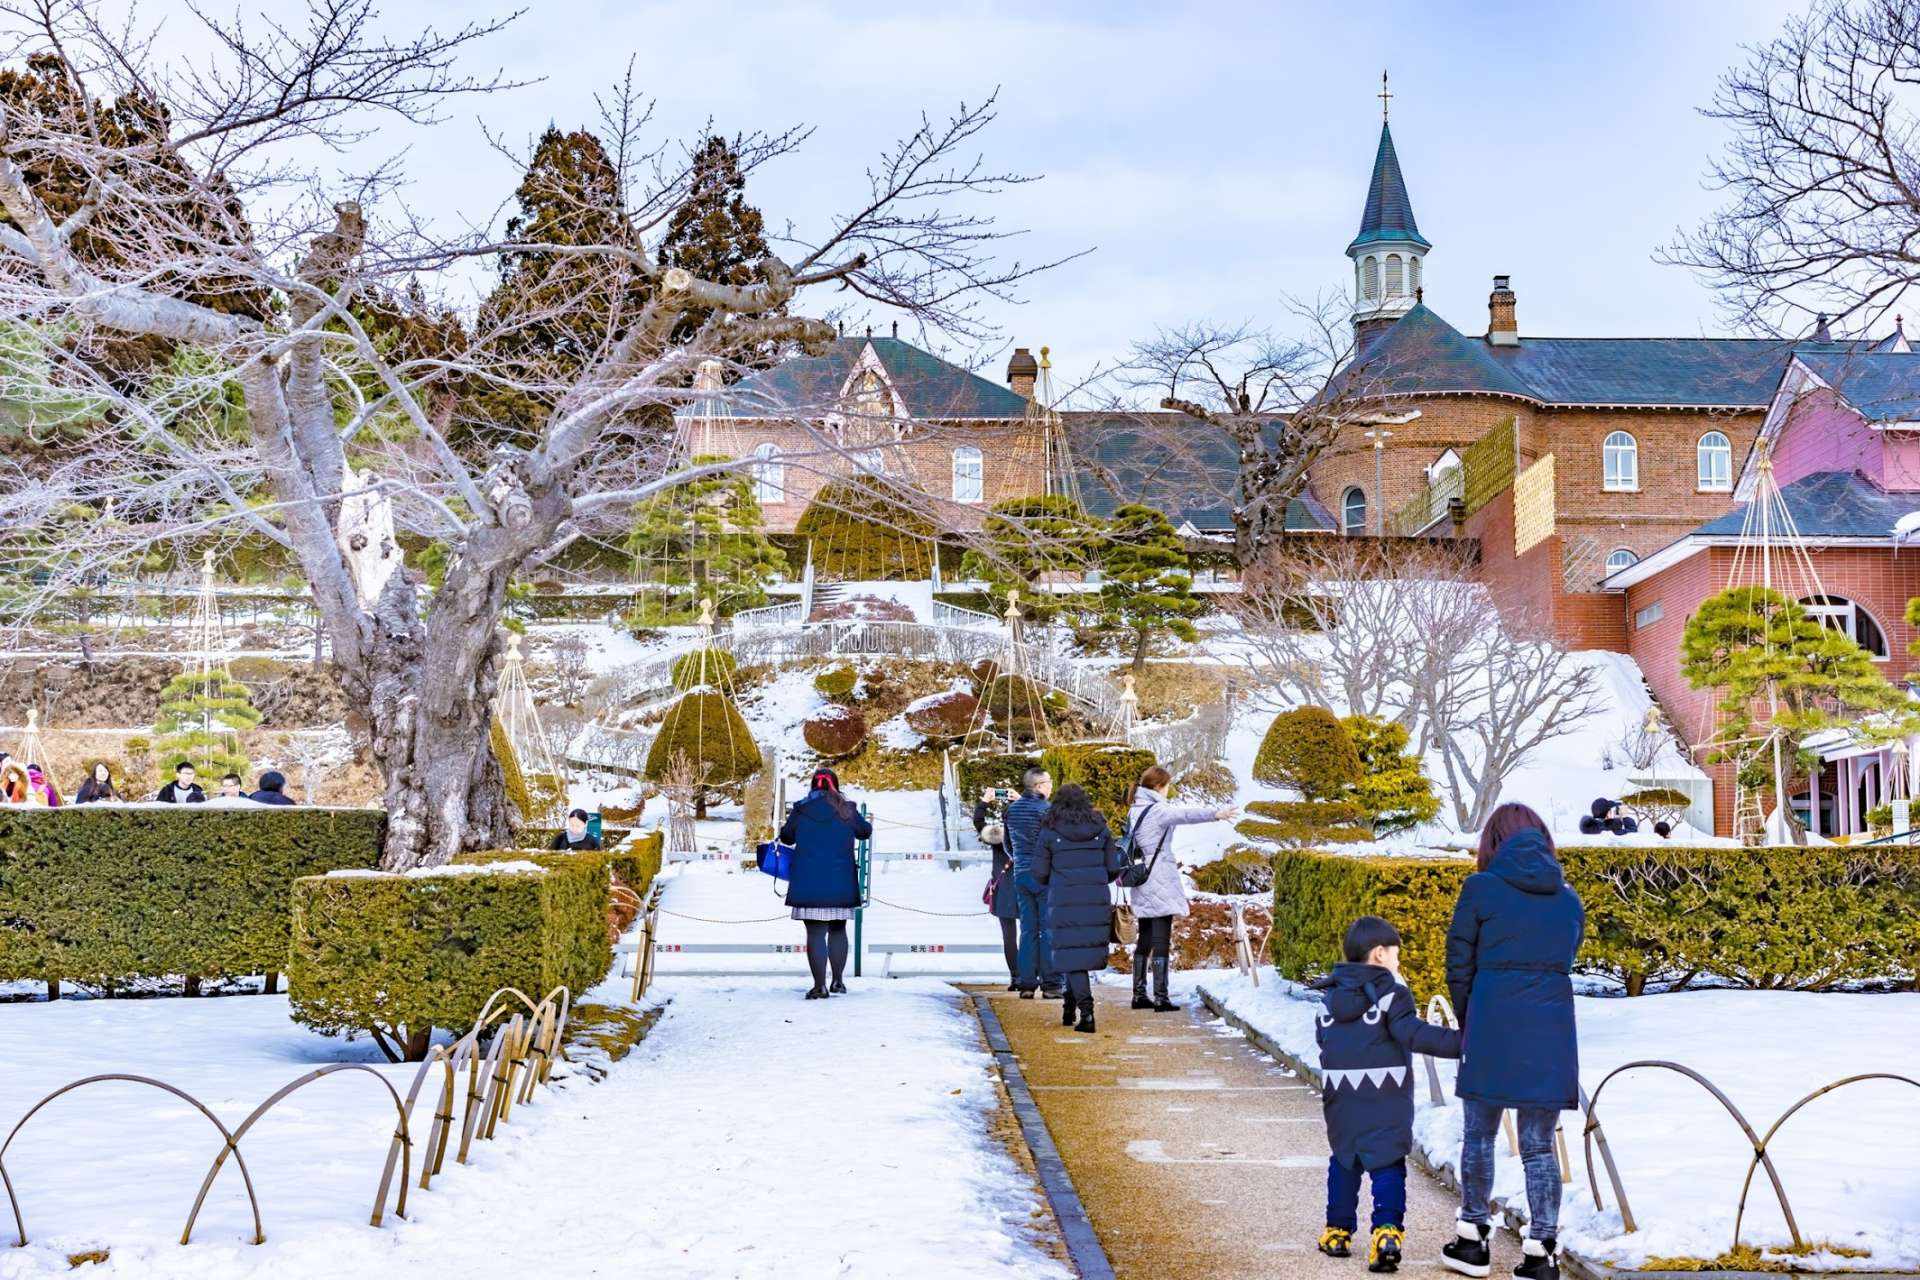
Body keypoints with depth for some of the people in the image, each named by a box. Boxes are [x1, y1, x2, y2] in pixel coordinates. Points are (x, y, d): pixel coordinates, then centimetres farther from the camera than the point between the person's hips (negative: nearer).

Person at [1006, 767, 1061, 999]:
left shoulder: (1011, 809, 9)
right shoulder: (1045, 809, -12)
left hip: (1021, 875, 6)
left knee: (1028, 930, 10)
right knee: (1048, 929, -1)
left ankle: (1026, 983, 7)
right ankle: (1050, 983, -2)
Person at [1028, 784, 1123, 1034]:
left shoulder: (1049, 833, -3)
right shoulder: (1101, 830, 5)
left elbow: (1038, 873, -2)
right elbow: (1113, 869, 5)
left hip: (1064, 904, -3)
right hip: (1097, 903, 3)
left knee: (1072, 958, 1)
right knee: (1083, 953, 15)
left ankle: (1086, 1011, -12)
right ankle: (1070, 1008, 24)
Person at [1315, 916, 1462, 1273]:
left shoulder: (1331, 994, 12)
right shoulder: (1391, 992, -7)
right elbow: (1413, 1034, -19)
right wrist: (1459, 1042, -22)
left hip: (1341, 1096, 5)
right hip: (1385, 1097, -5)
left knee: (1343, 1161, 18)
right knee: (1387, 1164, -4)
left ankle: (1338, 1231, 22)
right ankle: (1387, 1230, -19)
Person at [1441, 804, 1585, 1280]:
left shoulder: (1481, 889, 0)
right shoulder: (1569, 899, 12)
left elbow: (1459, 966, 3)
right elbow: (1563, 962, 13)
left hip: (1492, 1026, -3)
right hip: (1551, 1031, 3)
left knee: (1479, 1136, 12)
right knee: (1539, 1146, 9)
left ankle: (1472, 1240, 20)